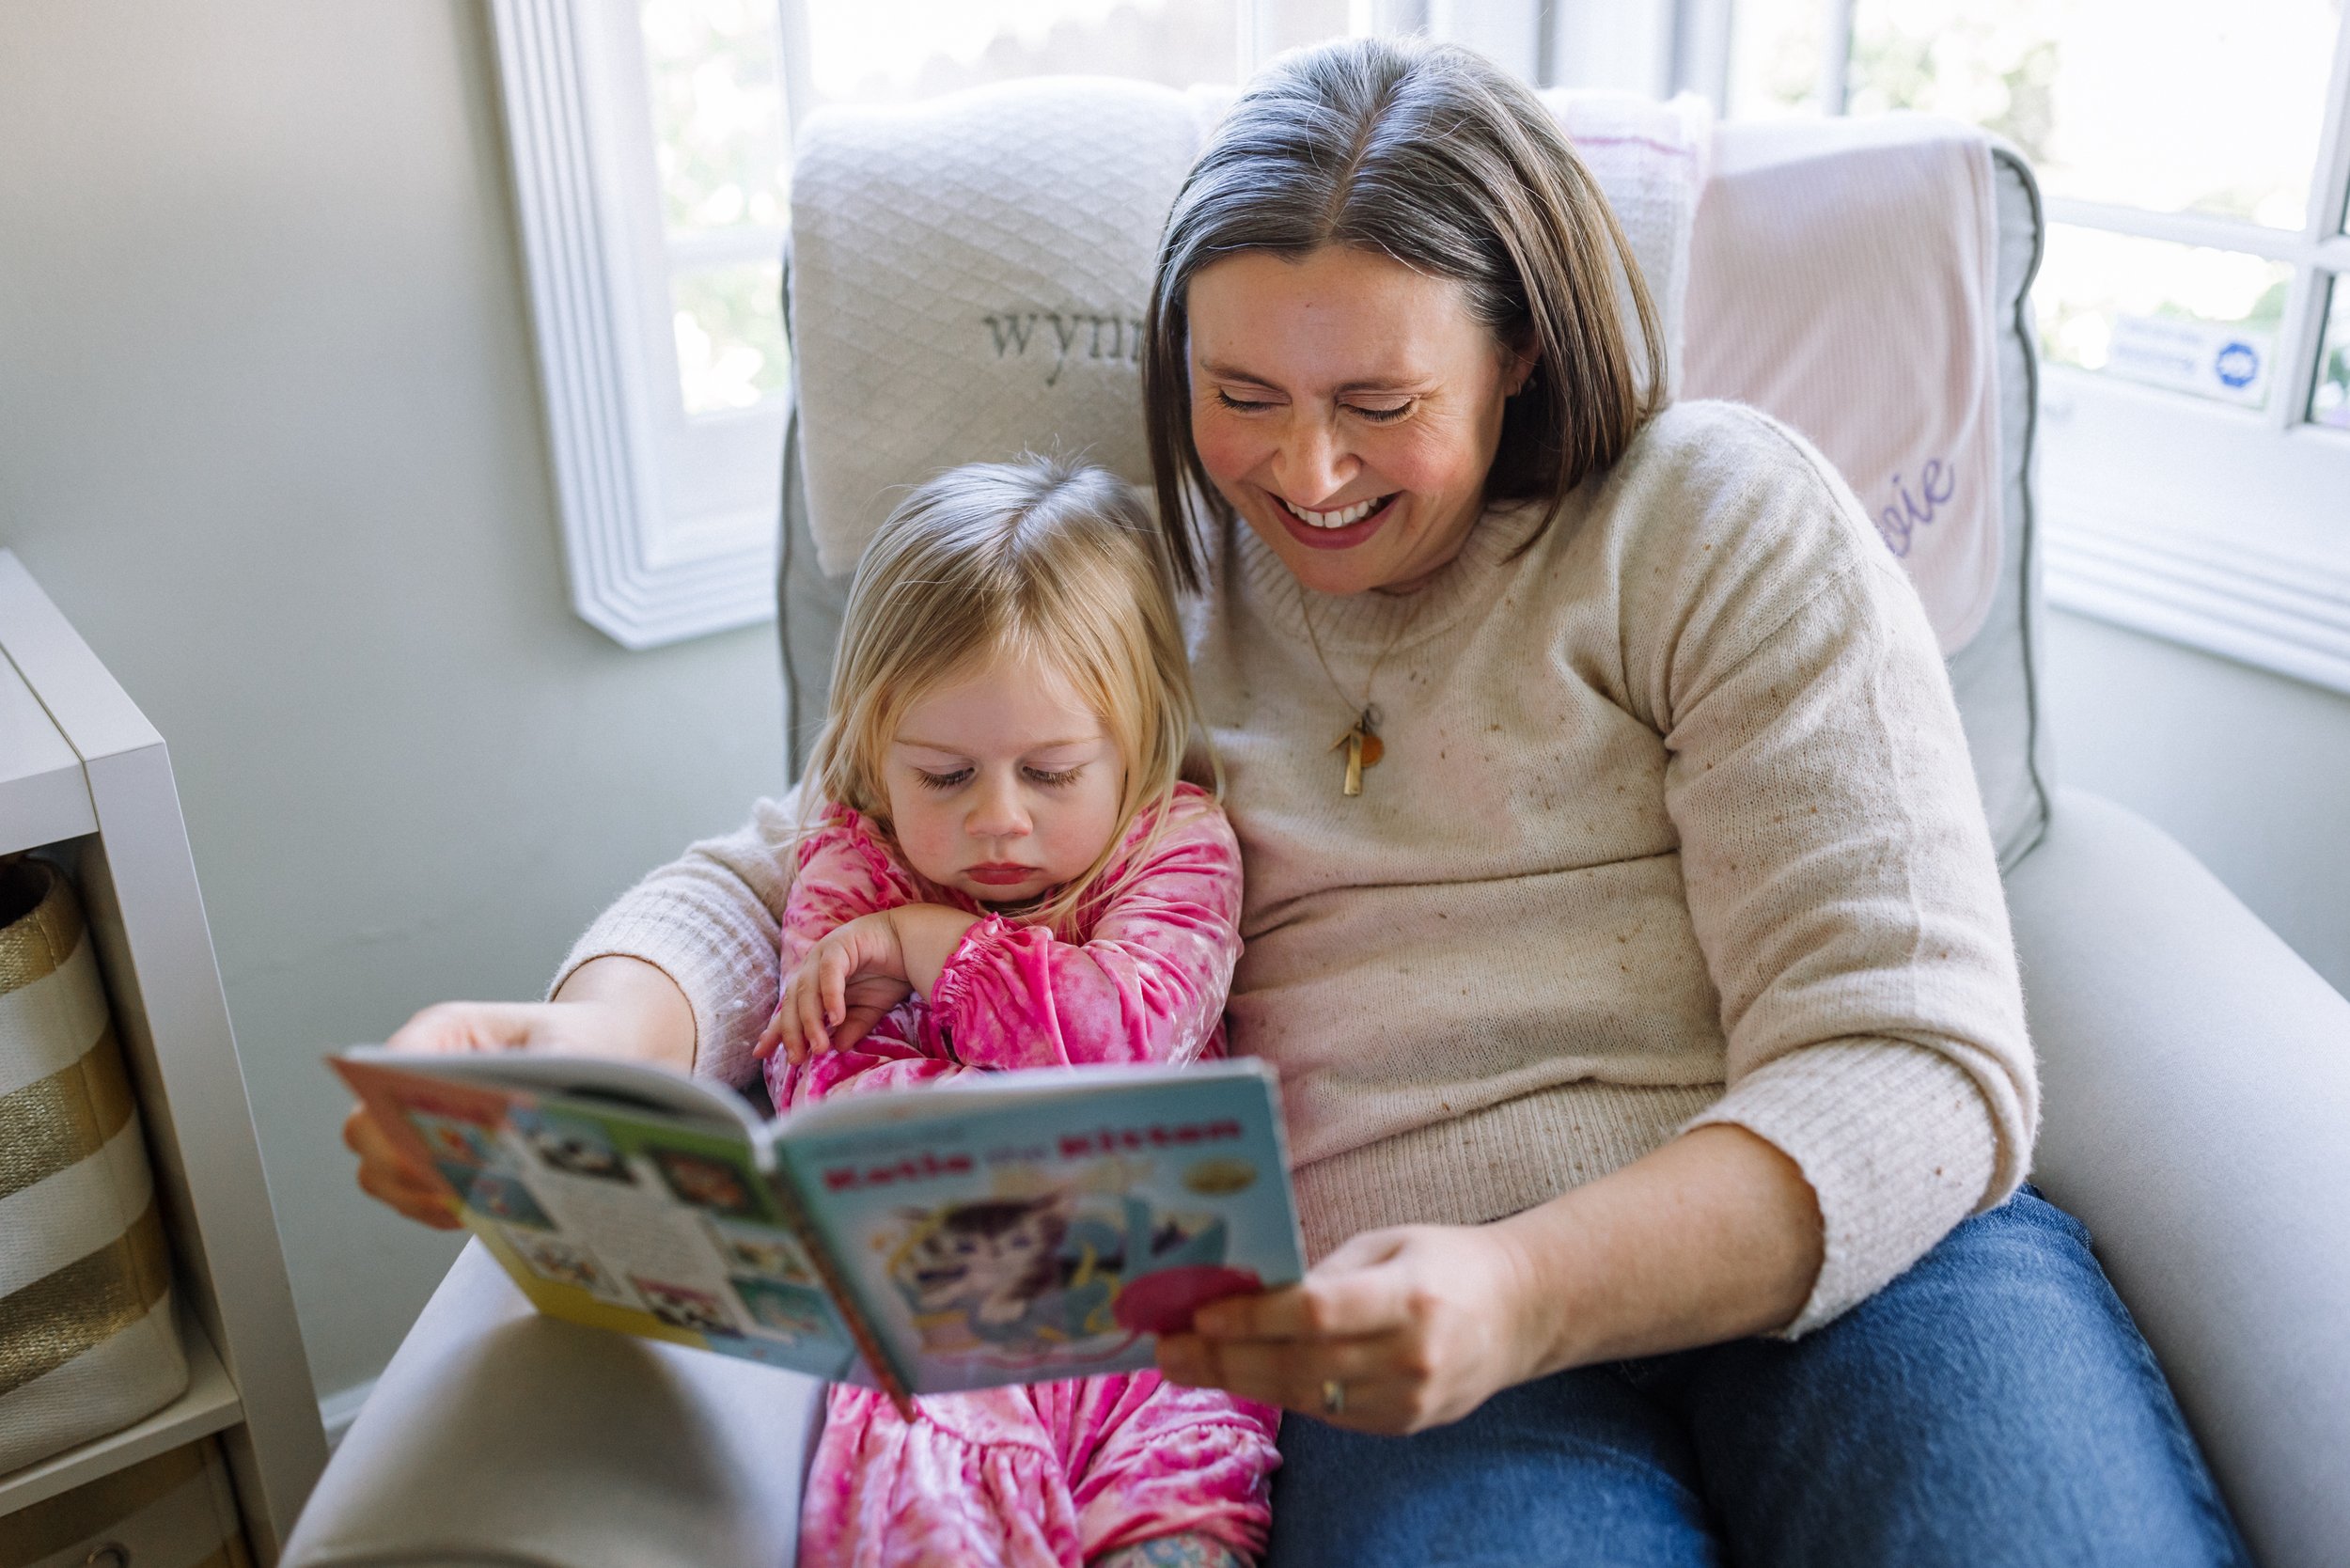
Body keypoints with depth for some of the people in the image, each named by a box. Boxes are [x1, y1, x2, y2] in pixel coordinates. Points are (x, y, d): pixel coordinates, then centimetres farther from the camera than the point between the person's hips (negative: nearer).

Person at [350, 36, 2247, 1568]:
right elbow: (780, 873, 13)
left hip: (1843, 1251, 1)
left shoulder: (1717, 513, 4)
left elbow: (1914, 1065, -4)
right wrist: (593, 1035, -11)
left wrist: (1530, 1290, -21)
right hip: (1409, 1325, 0)